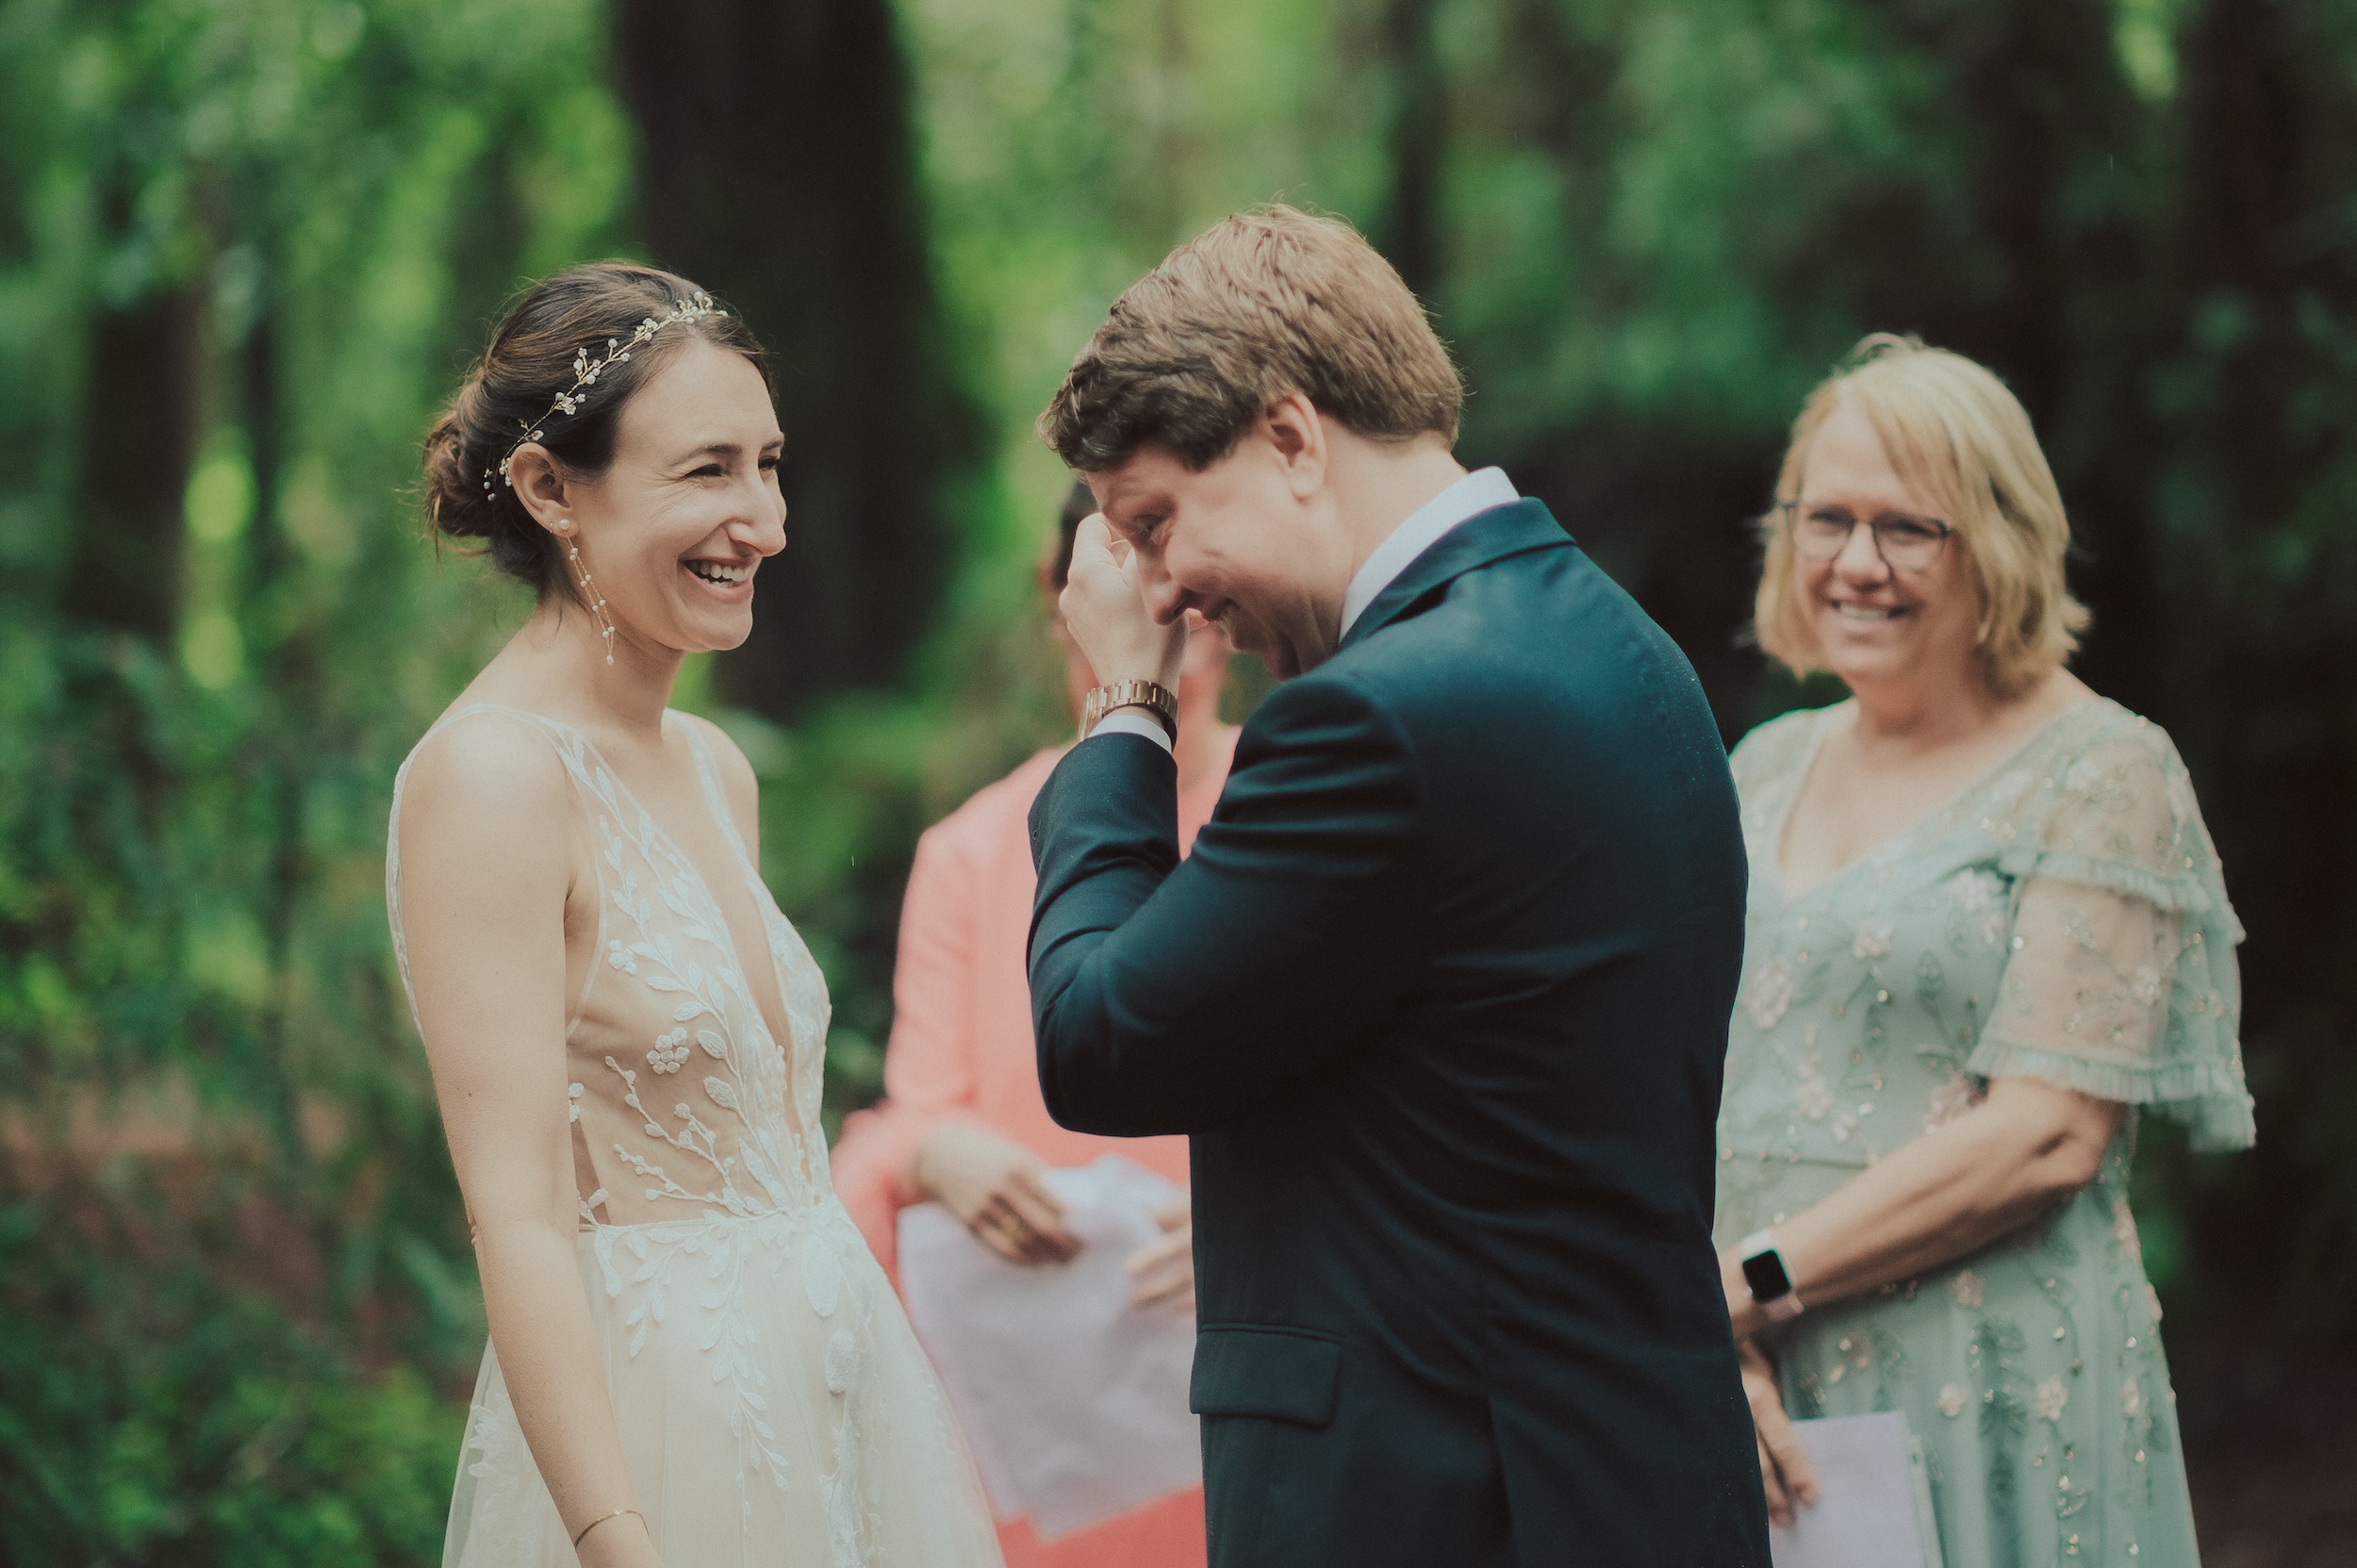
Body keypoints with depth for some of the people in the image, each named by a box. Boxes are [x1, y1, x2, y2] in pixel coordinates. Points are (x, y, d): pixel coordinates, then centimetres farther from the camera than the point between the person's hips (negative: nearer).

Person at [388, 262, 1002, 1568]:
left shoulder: (713, 770, 9)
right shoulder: (491, 773, -15)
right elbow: (518, 1220, -19)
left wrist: (935, 1454, 12)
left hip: (829, 1395, 8)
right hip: (649, 1426, -8)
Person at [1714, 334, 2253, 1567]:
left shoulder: (2103, 773, -6)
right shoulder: (1768, 767, 12)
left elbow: (2050, 1136, -14)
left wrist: (1752, 1283, -15)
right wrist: (1708, 1326, -12)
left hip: (1989, 1405, -5)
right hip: (1749, 1389, 5)